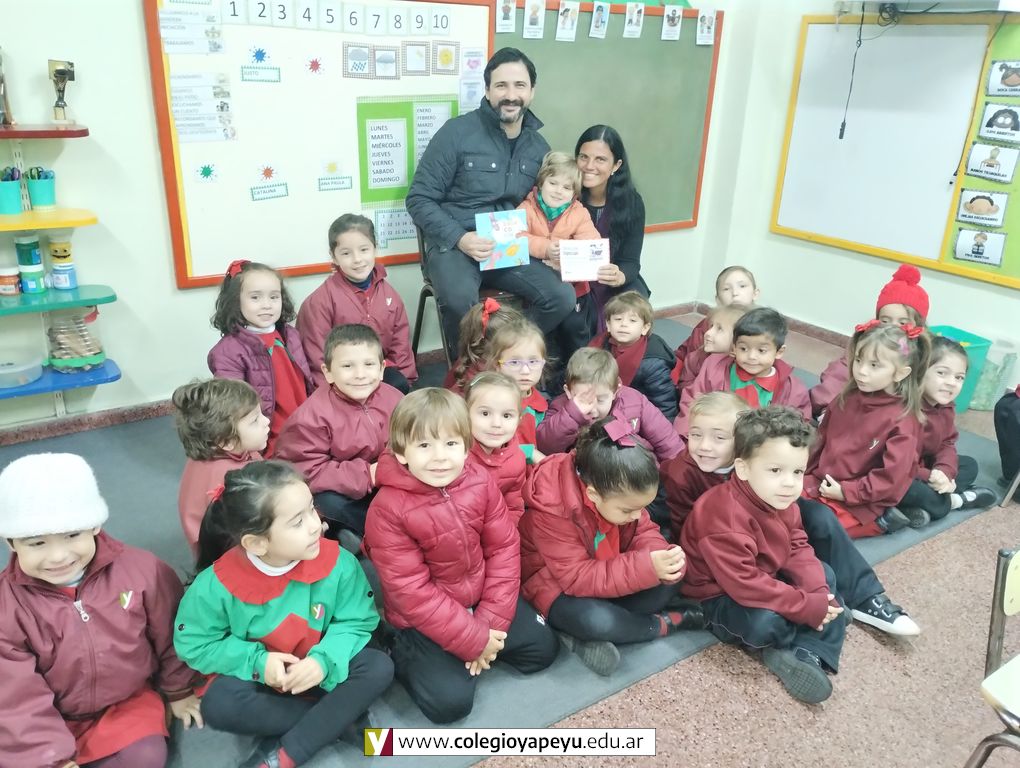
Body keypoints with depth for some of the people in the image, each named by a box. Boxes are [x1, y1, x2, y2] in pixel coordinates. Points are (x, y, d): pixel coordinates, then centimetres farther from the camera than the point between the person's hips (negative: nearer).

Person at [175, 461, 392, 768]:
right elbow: (194, 644, -12)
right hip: (258, 676, -1)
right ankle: (338, 717, -16)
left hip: (318, 672, 1)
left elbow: (357, 623, -12)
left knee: (379, 667, -23)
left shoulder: (338, 563, -21)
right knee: (218, 704, -31)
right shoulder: (218, 583, -22)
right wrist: (256, 662, -23)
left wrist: (325, 660, -30)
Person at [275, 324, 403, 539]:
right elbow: (307, 473, -27)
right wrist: (366, 474, -31)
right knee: (328, 503, -34)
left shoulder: (393, 399, -10)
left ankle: (355, 534, -4)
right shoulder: (313, 416, -24)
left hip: (380, 485, 4)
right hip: (332, 490, -4)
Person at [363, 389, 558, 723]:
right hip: (423, 619, -4)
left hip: (482, 598, 5)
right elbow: (411, 592, -23)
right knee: (450, 701, -13)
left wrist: (491, 621, -13)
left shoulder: (480, 482, -12)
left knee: (543, 647, 5)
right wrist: (472, 638, -21)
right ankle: (404, 654, 12)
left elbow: (504, 548, -6)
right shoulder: (387, 509, -25)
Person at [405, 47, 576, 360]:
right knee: (460, 299, -36)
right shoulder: (457, 132, -7)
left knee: (562, 298, -17)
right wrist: (459, 238, -21)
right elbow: (419, 199, -6)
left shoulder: (539, 147, 9)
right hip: (453, 244, -4)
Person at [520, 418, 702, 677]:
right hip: (555, 585, -6)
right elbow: (578, 578, -32)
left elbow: (644, 532, -4)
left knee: (666, 585, -12)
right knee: (594, 620, -37)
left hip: (606, 575, 7)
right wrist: (646, 567, -41)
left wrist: (662, 556, -29)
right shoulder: (552, 510, -34)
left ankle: (584, 637, -15)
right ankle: (665, 623, -8)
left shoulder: (619, 493, -14)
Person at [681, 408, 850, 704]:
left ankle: (805, 655, -8)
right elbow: (743, 584, -36)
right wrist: (807, 606, -30)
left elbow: (798, 549, 1)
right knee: (764, 621, -34)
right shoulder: (725, 516, -36)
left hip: (767, 579, 9)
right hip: (721, 596, -9)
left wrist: (818, 593, -18)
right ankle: (813, 642, 2)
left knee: (824, 575, 10)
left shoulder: (781, 501, -5)